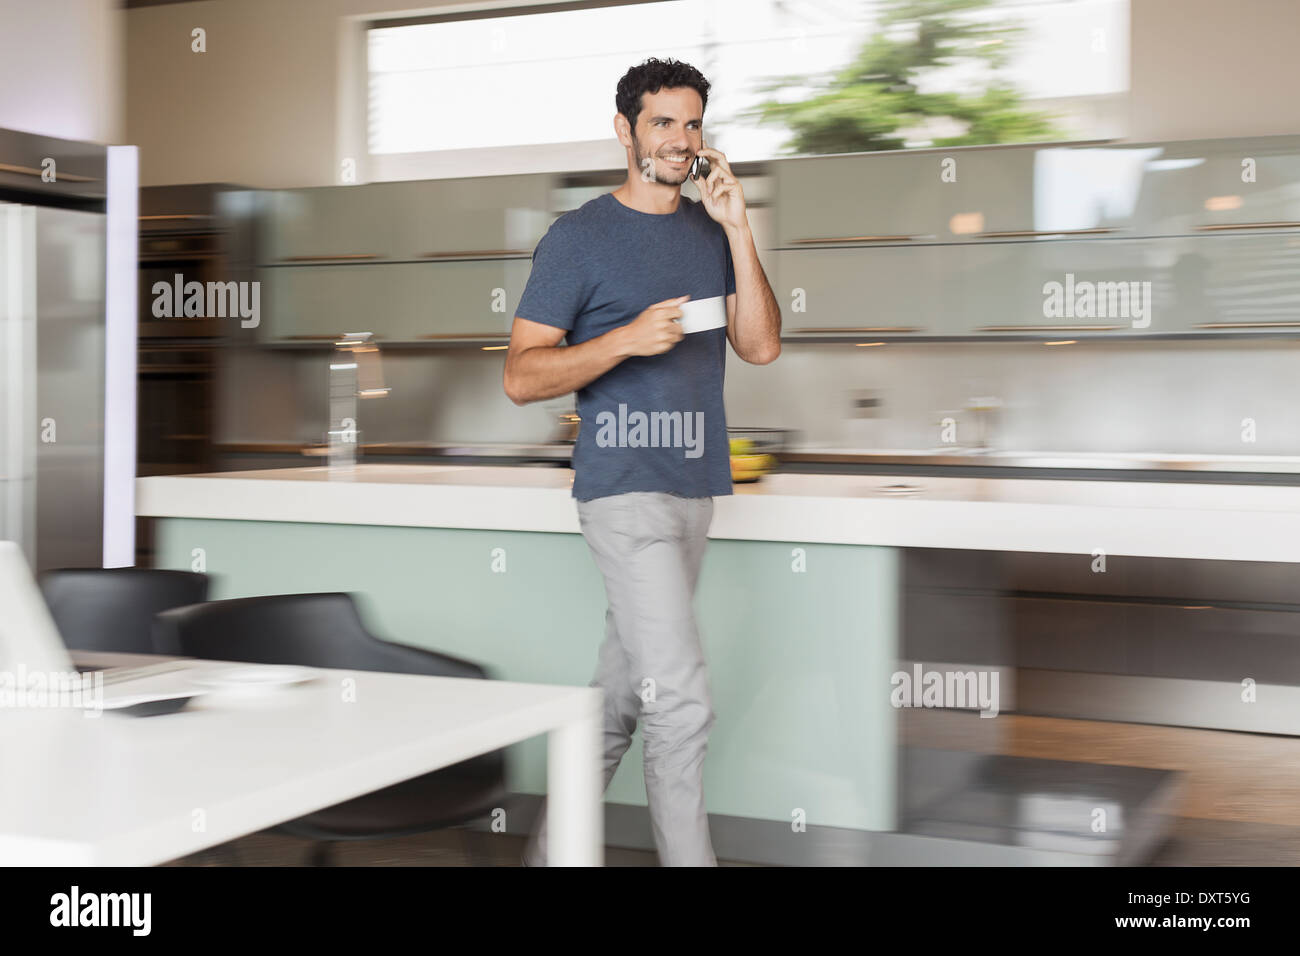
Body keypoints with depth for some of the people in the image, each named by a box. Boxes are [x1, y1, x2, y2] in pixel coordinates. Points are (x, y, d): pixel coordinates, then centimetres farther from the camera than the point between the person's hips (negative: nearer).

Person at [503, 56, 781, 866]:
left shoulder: (712, 232, 14)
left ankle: (550, 849, 25)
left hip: (695, 489, 6)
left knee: (622, 696, 12)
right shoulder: (580, 237, -3)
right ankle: (690, 858, 0)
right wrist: (627, 339, -19)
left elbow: (762, 345, 2)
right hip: (625, 489, -6)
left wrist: (737, 229, -4)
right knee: (682, 702, -11)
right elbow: (522, 376, -6)